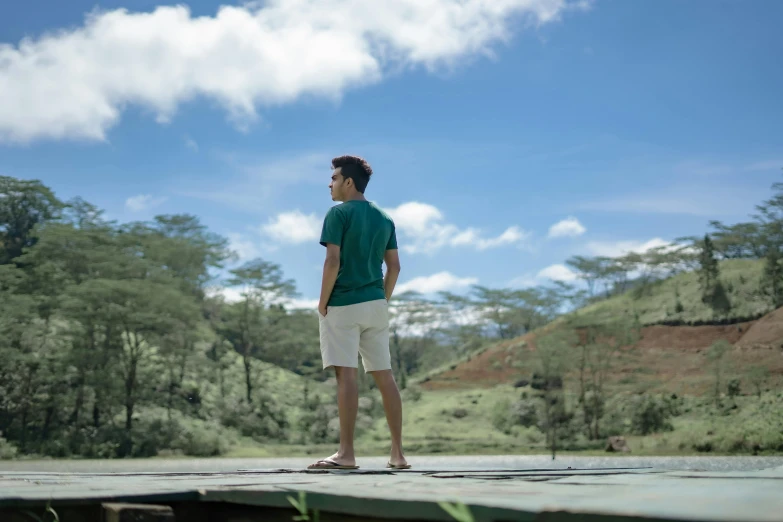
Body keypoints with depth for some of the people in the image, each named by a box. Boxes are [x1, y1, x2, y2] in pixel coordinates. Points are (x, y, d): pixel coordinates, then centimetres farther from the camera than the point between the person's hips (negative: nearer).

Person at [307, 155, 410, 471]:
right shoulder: (384, 218, 13)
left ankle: (346, 454, -11)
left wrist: (322, 303, -6)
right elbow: (394, 267, 12)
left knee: (346, 374, -9)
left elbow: (333, 262, -14)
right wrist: (382, 301, 17)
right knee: (384, 376, 7)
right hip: (375, 304, 6)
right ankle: (398, 454, 10)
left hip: (343, 304, -6)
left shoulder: (338, 214, -6)